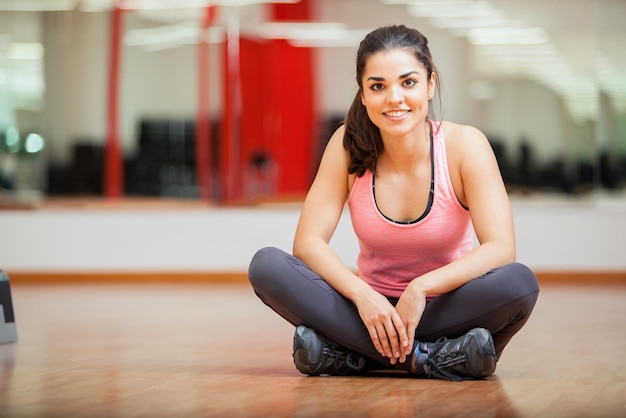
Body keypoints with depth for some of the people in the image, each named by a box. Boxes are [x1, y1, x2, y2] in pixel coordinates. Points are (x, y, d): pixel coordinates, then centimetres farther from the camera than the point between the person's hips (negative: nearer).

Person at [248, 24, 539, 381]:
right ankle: (427, 358, -26)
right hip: (372, 309, 2)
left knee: (520, 283, -33)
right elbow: (308, 241, -12)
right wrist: (361, 294, -29)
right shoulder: (349, 144, -8)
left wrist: (421, 287, -33)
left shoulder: (464, 144, -13)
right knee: (266, 266, -23)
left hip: (444, 308, -2)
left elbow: (501, 248, -21)